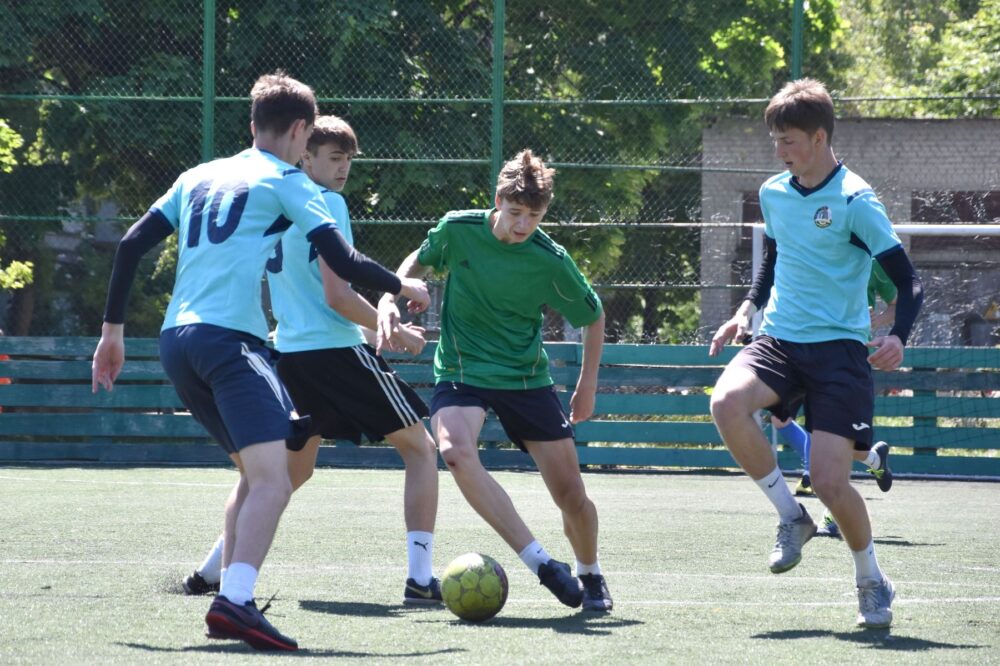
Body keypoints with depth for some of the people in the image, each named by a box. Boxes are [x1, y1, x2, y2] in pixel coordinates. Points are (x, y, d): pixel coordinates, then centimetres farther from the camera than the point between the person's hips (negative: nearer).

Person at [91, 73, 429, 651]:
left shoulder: (197, 177, 22)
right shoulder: (287, 182, 4)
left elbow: (131, 244, 17)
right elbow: (345, 264, -1)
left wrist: (113, 330, 22)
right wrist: (404, 287, 17)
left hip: (177, 342, 8)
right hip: (230, 338, -8)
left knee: (254, 473, 21)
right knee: (272, 480, -17)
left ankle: (229, 600, 16)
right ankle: (235, 601, -37)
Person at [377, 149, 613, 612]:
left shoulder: (550, 262, -13)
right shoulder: (458, 229, -10)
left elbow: (593, 316, 3)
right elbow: (419, 261, 13)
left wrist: (587, 387, 4)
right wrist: (390, 298, -4)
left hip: (527, 378, 0)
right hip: (460, 370, 0)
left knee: (572, 496, -2)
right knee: (456, 451, -33)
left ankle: (590, 575, 32)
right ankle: (540, 563, -31)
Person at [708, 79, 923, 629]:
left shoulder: (854, 201, -10)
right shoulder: (772, 194, 9)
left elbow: (907, 281, -10)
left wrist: (898, 337, -28)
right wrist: (748, 309, 11)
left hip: (839, 349, -5)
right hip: (778, 341, 5)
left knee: (829, 481, -14)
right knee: (727, 403, -28)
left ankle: (872, 582, 15)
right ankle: (791, 516, -7)